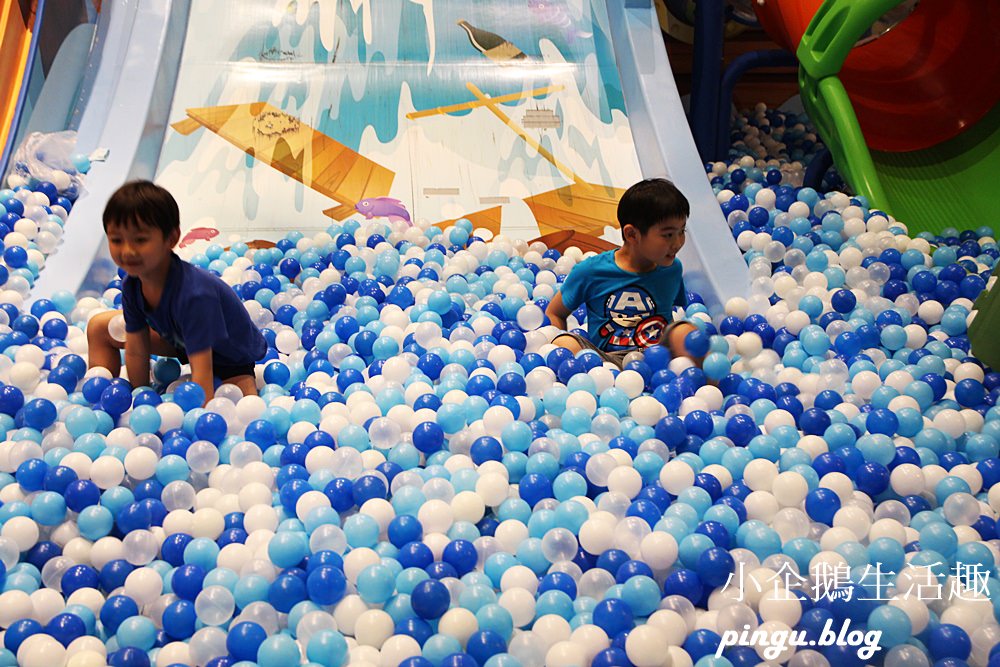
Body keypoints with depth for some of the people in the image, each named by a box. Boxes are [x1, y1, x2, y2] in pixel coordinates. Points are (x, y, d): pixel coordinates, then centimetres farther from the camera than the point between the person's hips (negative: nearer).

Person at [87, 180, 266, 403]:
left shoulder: (194, 294, -42)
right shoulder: (132, 286, -19)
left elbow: (201, 372, -43)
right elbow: (136, 353, -10)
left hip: (232, 354, -7)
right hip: (178, 337, 7)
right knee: (99, 327, 5)